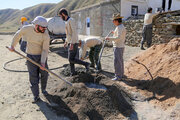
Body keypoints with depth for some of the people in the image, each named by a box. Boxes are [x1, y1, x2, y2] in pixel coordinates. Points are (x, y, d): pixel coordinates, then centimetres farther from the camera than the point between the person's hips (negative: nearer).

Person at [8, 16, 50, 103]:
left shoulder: (46, 35, -21)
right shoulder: (26, 29, -17)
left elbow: (45, 49, -18)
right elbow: (18, 35, 4)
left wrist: (43, 62, -26)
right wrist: (12, 46, 11)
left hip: (42, 56, 0)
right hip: (30, 56, 0)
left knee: (44, 73, 5)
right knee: (33, 76, -2)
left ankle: (43, 89, 32)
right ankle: (36, 96, 8)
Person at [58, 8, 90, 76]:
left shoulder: (71, 20, -14)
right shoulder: (68, 21, 17)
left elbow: (74, 32, -23)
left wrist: (71, 44, -27)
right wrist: (66, 42, 25)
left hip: (73, 43, -10)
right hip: (70, 43, 10)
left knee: (71, 59, -11)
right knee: (71, 59, 9)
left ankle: (86, 64, 0)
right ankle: (73, 73, 17)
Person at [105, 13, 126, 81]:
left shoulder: (119, 27, -18)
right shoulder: (122, 27, 14)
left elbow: (118, 38, -27)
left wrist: (109, 38, -23)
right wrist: (115, 33, 28)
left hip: (118, 47, -10)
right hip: (121, 46, 10)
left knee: (117, 62, -6)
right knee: (120, 61, 16)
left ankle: (118, 76, 0)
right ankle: (121, 74, 27)